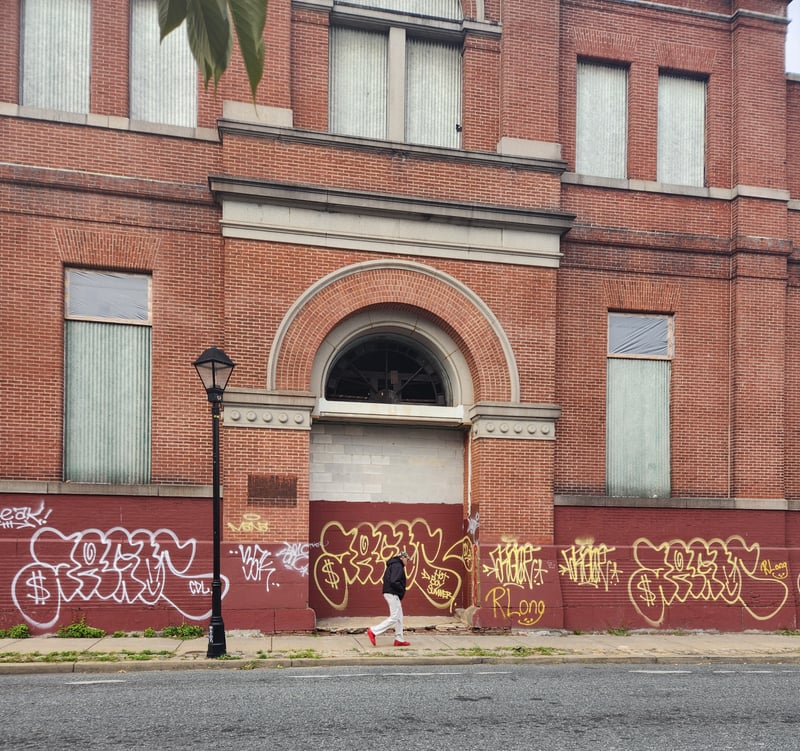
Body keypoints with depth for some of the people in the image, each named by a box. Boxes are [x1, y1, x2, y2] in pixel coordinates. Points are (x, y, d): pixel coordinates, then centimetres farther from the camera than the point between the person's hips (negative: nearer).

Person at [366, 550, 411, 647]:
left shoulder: (392, 565, 18)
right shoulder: (397, 566, -13)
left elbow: (387, 579, 19)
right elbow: (394, 582, -24)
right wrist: (402, 590, -9)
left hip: (391, 594, 11)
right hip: (393, 594, -11)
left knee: (399, 617, 13)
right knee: (394, 618, -8)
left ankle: (399, 640, 14)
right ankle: (373, 631, -9)